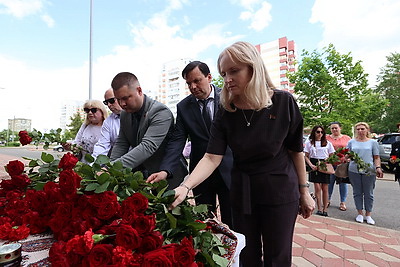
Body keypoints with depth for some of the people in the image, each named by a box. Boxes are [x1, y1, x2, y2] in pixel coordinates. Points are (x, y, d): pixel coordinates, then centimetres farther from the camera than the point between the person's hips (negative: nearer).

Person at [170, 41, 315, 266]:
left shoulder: (283, 102, -12)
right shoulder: (226, 114, -8)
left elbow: (296, 150, -3)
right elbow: (212, 157, -17)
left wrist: (304, 192, 3)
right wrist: (185, 187, -31)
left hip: (280, 191, -1)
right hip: (242, 193, 2)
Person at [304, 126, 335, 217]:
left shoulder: (328, 143, 10)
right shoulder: (309, 143, 7)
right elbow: (306, 156, 5)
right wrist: (311, 165, -10)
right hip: (315, 166, -1)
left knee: (325, 188, 3)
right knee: (317, 188, -4)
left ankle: (325, 209, 12)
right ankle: (319, 209, 4)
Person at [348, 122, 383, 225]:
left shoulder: (373, 142, 8)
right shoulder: (351, 142, 9)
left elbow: (376, 157, 7)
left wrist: (378, 168, -6)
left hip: (369, 171, -1)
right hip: (354, 170, 1)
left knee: (368, 193, 6)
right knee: (357, 193, 7)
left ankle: (368, 215, 18)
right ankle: (360, 214, 19)